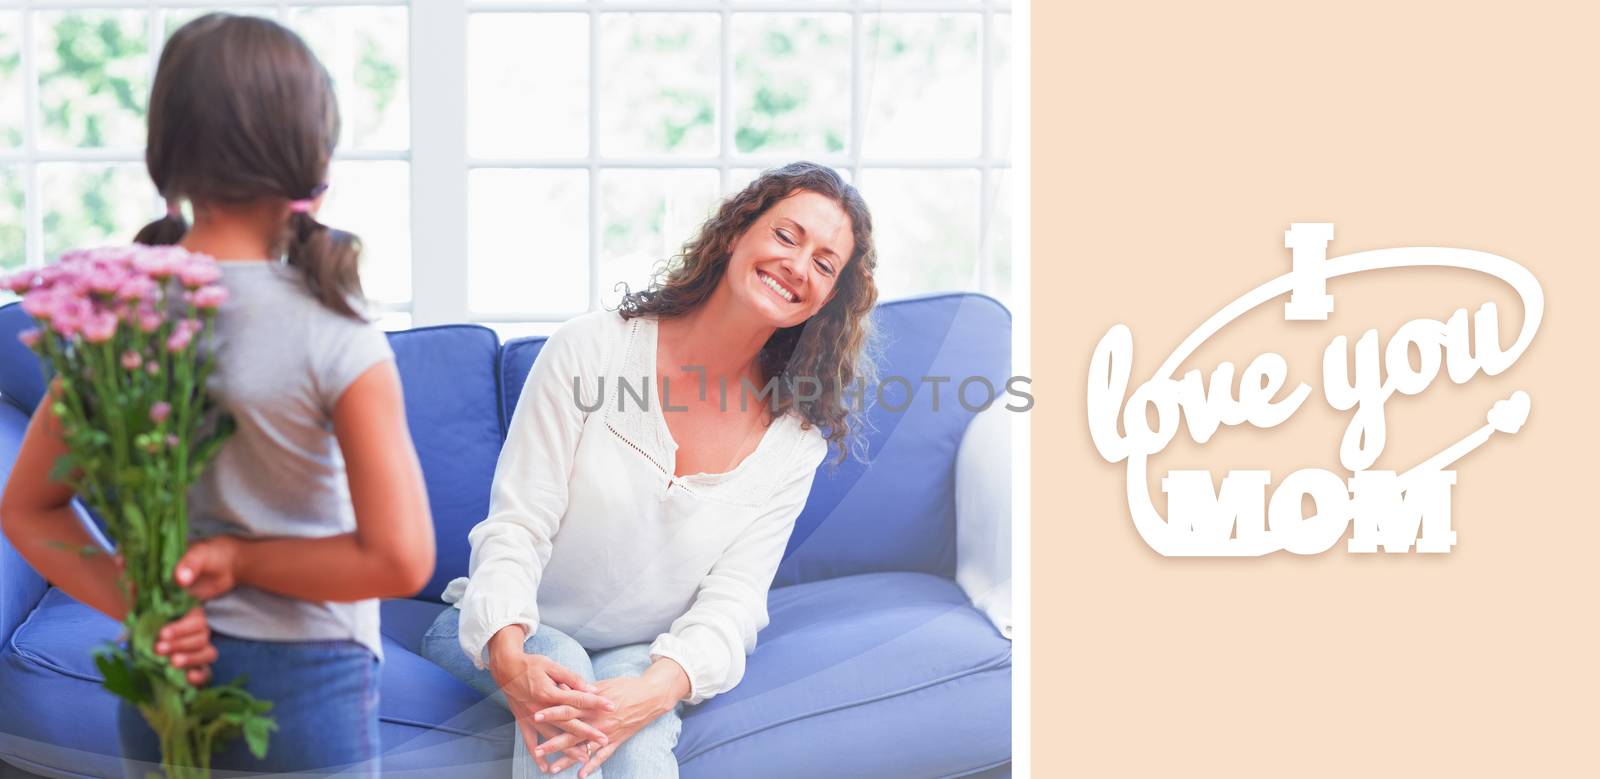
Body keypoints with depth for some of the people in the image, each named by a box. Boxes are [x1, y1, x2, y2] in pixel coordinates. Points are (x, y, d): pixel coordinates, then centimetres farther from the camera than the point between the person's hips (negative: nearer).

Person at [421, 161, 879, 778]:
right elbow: (516, 526, -15)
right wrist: (510, 656, -35)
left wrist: (654, 689, -33)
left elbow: (734, 595, -11)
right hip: (515, 629, -1)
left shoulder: (796, 439, -5)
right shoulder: (591, 350, -13)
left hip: (647, 654, 1)